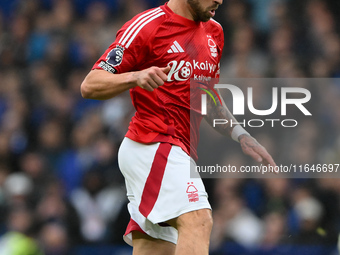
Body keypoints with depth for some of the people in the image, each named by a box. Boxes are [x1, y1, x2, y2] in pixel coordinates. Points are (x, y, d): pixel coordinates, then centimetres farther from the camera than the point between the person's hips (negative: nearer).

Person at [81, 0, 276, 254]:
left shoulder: (214, 32, 17)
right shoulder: (147, 26, -7)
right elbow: (89, 86, -10)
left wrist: (242, 137, 17)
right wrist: (135, 77, -28)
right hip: (151, 145, -8)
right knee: (198, 220, -28)